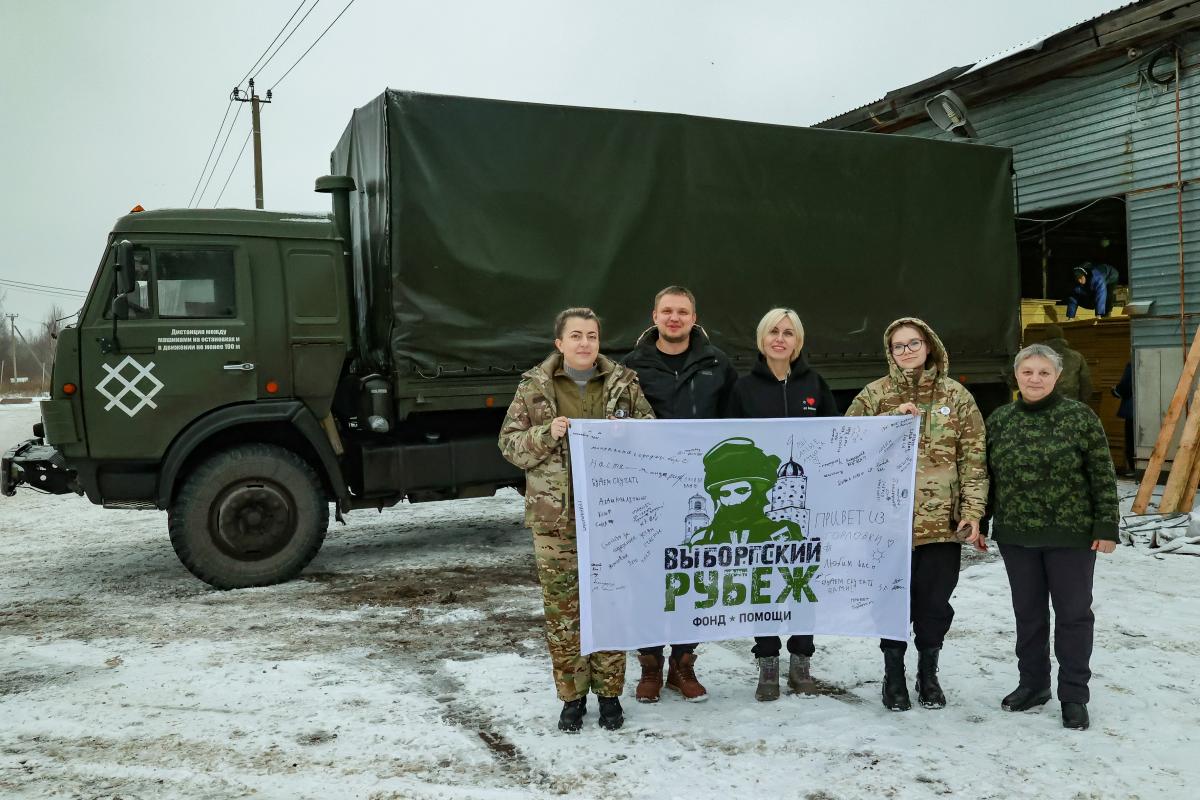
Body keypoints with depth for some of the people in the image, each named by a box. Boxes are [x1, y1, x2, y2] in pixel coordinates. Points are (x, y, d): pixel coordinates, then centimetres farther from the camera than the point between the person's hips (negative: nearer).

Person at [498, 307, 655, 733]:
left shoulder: (624, 383, 5)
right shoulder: (534, 387, 3)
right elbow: (509, 442, 3)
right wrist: (547, 433, -14)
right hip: (556, 517, -1)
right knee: (562, 608, 4)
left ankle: (609, 693, 22)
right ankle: (572, 695, 19)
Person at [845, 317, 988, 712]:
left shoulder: (956, 395, 4)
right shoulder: (875, 394, 3)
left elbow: (974, 458, 2)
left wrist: (973, 510, -6)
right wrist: (893, 418, -15)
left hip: (943, 520, 1)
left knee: (935, 603, 10)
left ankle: (928, 672, 31)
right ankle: (894, 674, 26)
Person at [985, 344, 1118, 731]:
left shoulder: (1080, 417, -6)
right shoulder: (999, 420, 4)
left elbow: (1103, 477, -5)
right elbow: (988, 476, 9)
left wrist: (1106, 526, -9)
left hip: (1071, 533, -3)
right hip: (1015, 535, 3)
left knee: (1073, 613, 6)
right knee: (1028, 612, 14)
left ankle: (1073, 695, 18)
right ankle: (1033, 683, 29)